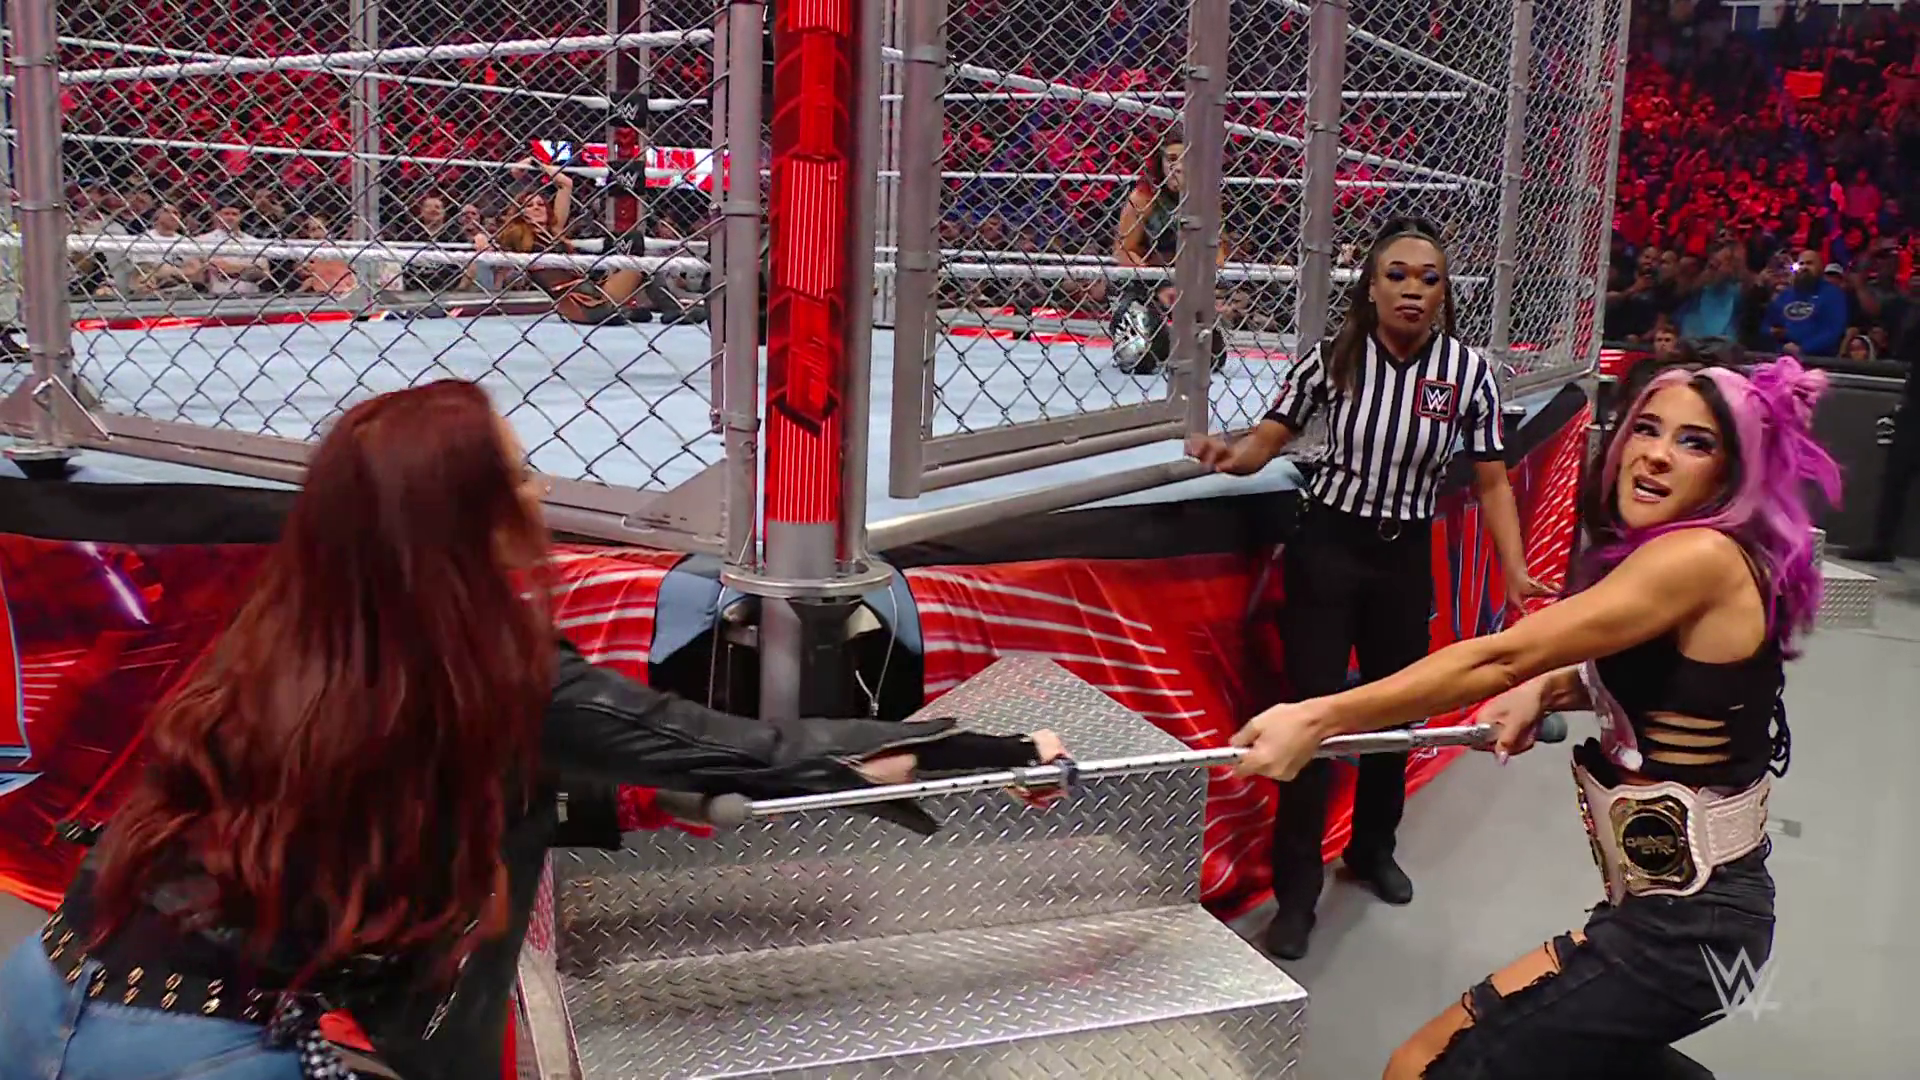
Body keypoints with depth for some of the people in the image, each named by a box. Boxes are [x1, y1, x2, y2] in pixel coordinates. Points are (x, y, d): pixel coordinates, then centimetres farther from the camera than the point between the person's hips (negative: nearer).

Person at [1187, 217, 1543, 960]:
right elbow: (1270, 439, -8)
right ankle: (1296, 891, 8)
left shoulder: (1467, 372, -9)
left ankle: (1373, 849, 41)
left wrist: (1516, 572, -13)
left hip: (1405, 557, 2)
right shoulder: (1335, 359, -11)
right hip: (1327, 546, -2)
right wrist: (1230, 456, -30)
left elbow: (1491, 481, -5)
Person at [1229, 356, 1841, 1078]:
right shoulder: (1708, 563, 8)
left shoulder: (1703, 556, -20)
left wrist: (1317, 717, -26)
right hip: (1688, 905, 10)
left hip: (1679, 928, -10)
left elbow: (1504, 657, -26)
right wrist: (1549, 690, 4)